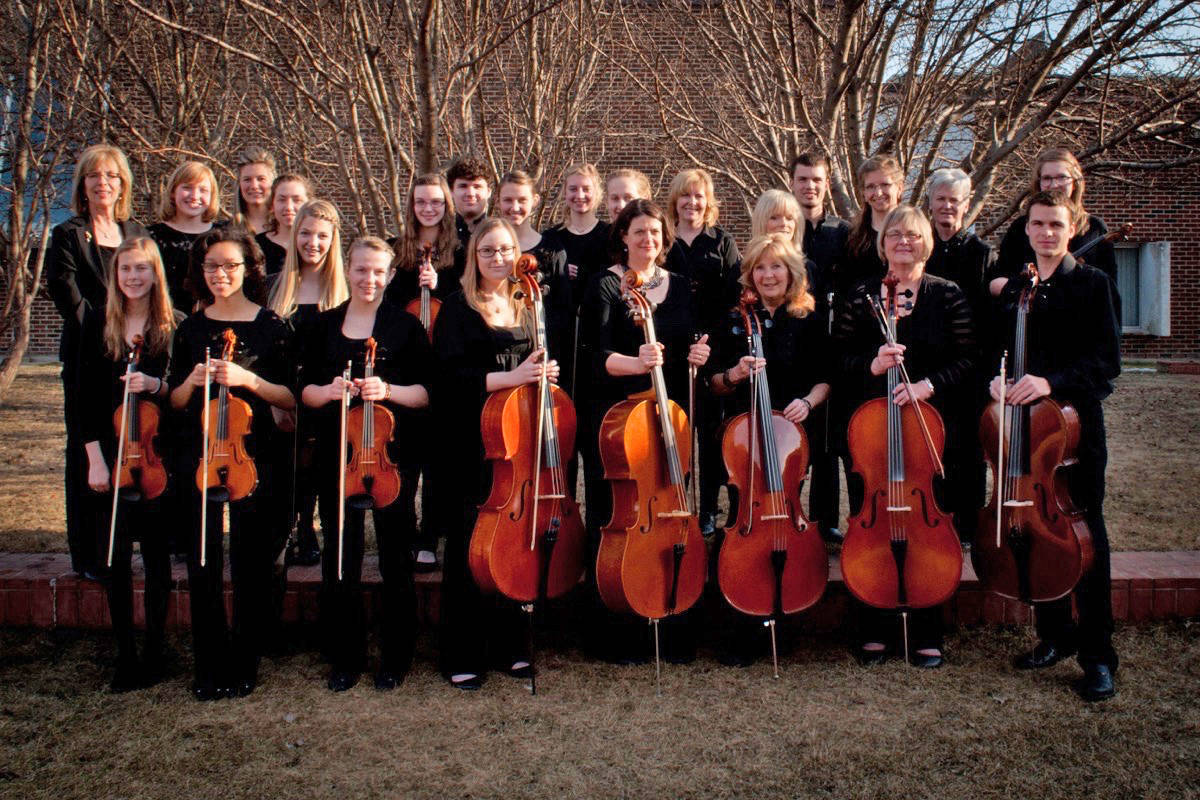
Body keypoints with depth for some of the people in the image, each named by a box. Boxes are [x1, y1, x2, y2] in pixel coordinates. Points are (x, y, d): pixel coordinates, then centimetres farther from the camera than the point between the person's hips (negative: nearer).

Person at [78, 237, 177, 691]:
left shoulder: (172, 327, -1)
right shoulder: (98, 323, 3)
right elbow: (86, 395, 1)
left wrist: (155, 385, -20)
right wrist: (95, 458, -5)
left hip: (156, 454, -1)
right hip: (111, 454, 1)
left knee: (156, 554, 7)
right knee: (115, 557, 5)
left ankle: (154, 653, 18)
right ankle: (126, 656, 16)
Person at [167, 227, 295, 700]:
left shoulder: (270, 326, 0)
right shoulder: (191, 329, 9)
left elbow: (290, 398, -3)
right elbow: (175, 402, 12)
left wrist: (249, 380, -18)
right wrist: (192, 381, -9)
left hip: (252, 458, -3)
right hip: (198, 459, 3)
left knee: (250, 567, 3)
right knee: (203, 568, 5)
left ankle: (243, 667, 17)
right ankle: (209, 669, 19)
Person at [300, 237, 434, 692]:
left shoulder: (406, 326, 3)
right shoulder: (325, 325, 11)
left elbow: (425, 393, 0)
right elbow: (305, 390, 10)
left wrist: (388, 391, -18)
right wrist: (327, 391, -11)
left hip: (392, 454, -2)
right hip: (337, 456, 2)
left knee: (396, 560, 3)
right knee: (340, 561, 5)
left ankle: (395, 658, 18)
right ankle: (345, 658, 20)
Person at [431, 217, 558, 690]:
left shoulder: (528, 308, 15)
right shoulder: (459, 308, -1)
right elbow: (450, 376, -12)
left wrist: (546, 373, 2)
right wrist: (510, 377, -21)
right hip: (472, 451, -4)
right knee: (469, 552, -2)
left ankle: (509, 648, 21)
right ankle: (462, 657, 11)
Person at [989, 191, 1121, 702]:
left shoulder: (1092, 284, -2)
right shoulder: (1012, 290, 13)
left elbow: (1105, 362, -9)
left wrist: (1052, 382, -24)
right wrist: (998, 380, -4)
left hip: (1076, 426, -4)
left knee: (1084, 538, -1)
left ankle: (1097, 655, 8)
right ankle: (1054, 636, 25)